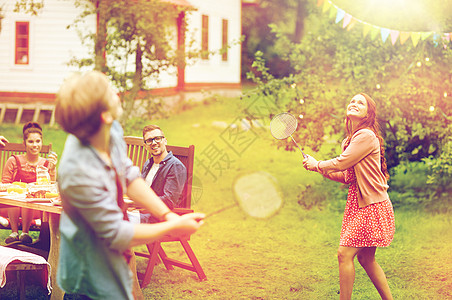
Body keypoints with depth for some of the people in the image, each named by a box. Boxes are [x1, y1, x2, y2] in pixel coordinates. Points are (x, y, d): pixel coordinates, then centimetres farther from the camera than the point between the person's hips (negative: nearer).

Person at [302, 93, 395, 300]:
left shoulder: (367, 136, -14)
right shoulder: (349, 141, 15)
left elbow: (340, 163, -15)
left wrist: (318, 164, 2)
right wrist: (322, 171, 5)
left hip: (372, 205, -9)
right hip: (358, 203, 9)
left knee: (345, 254, -11)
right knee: (366, 259, 12)